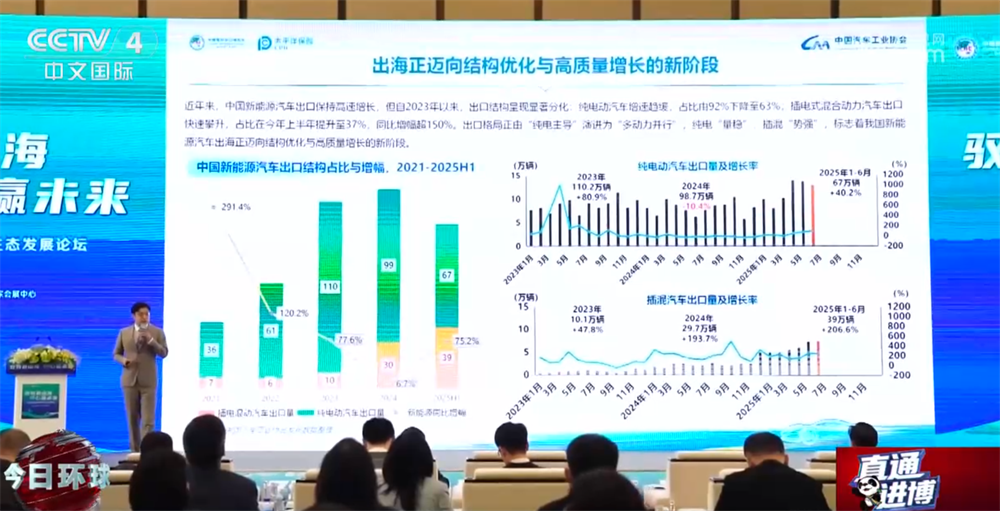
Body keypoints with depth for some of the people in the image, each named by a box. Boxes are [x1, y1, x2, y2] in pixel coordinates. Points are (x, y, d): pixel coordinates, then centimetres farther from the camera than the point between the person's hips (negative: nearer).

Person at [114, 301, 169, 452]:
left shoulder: (157, 332, 3)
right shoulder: (124, 332, 7)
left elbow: (164, 353, -4)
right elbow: (116, 354, 12)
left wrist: (151, 340, -17)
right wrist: (124, 361, -10)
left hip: (148, 381, -2)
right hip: (130, 380, 2)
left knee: (148, 419, -8)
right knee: (132, 419, 7)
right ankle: (135, 450, 16)